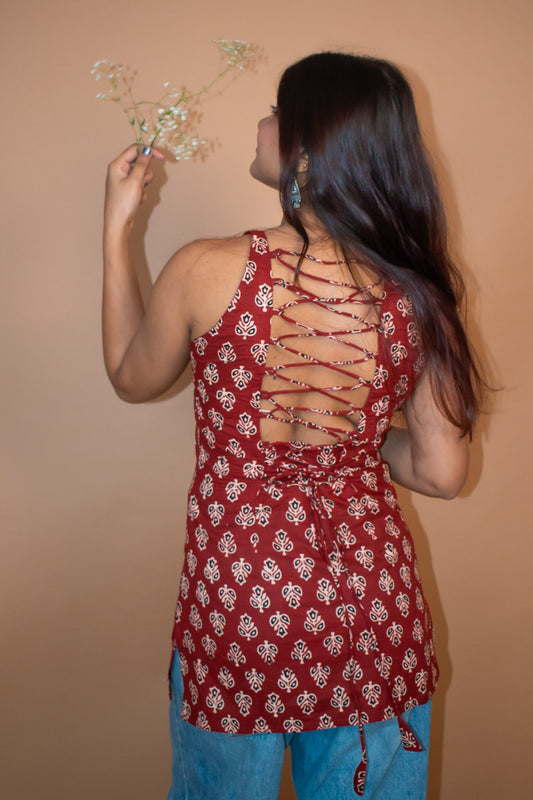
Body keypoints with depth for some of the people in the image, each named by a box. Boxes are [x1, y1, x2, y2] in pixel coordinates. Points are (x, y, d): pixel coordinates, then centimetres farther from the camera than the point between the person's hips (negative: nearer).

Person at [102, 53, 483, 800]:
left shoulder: (208, 271, -18)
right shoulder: (419, 293, -11)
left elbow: (131, 378, 2)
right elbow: (441, 471, -5)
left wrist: (117, 226, 8)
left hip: (235, 595, -1)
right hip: (374, 597, 2)